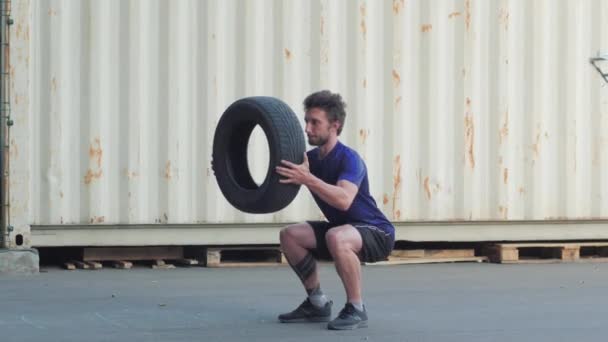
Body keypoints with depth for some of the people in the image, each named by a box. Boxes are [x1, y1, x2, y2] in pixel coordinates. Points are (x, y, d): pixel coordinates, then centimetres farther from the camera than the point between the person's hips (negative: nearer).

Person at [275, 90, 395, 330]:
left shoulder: (348, 159, -23)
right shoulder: (310, 158, 1)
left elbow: (344, 200, -41)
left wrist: (307, 178, -48)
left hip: (377, 232, -8)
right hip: (344, 229, 8)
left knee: (336, 237, -38)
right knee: (289, 235, -2)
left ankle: (356, 309, -22)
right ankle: (317, 304, 8)